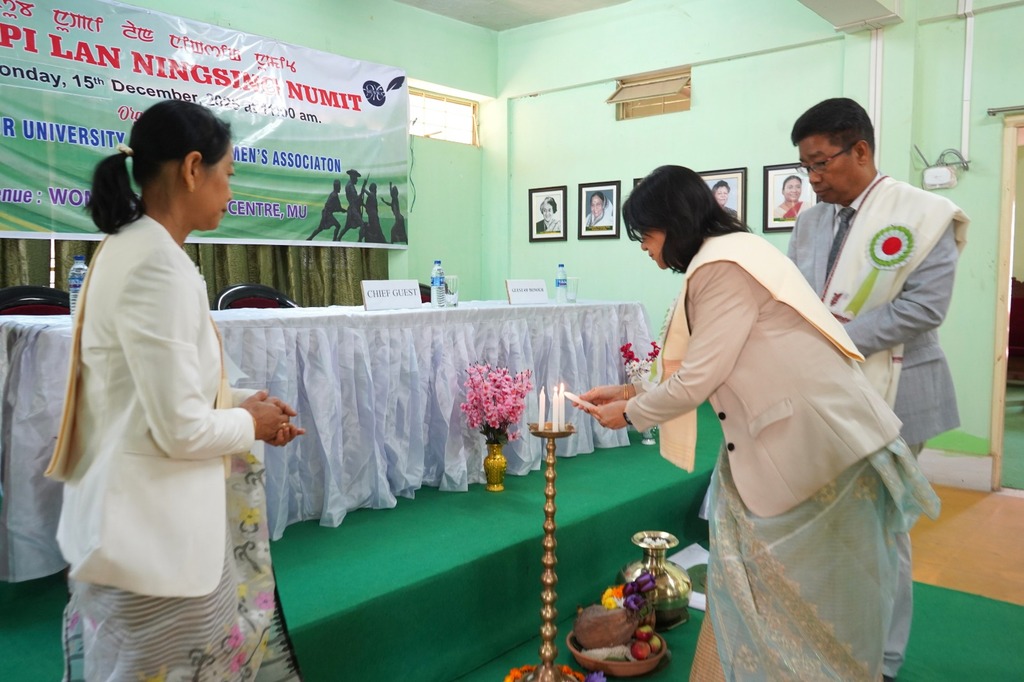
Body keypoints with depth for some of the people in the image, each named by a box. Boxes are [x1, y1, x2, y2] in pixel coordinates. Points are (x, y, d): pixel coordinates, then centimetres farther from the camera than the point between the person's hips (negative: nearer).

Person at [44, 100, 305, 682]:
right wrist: (251, 424, -6)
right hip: (157, 530, -9)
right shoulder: (161, 266, -23)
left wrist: (242, 403, 7)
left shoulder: (129, 247, 7)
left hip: (143, 517, 9)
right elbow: (181, 428, -23)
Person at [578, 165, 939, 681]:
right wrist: (632, 390, 17)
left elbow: (699, 378, -18)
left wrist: (630, 414, -3)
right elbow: (701, 366, 17)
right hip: (789, 443, 10)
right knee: (754, 582, 18)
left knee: (815, 599, 6)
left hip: (821, 445, -10)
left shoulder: (724, 265, -18)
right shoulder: (724, 259, 14)